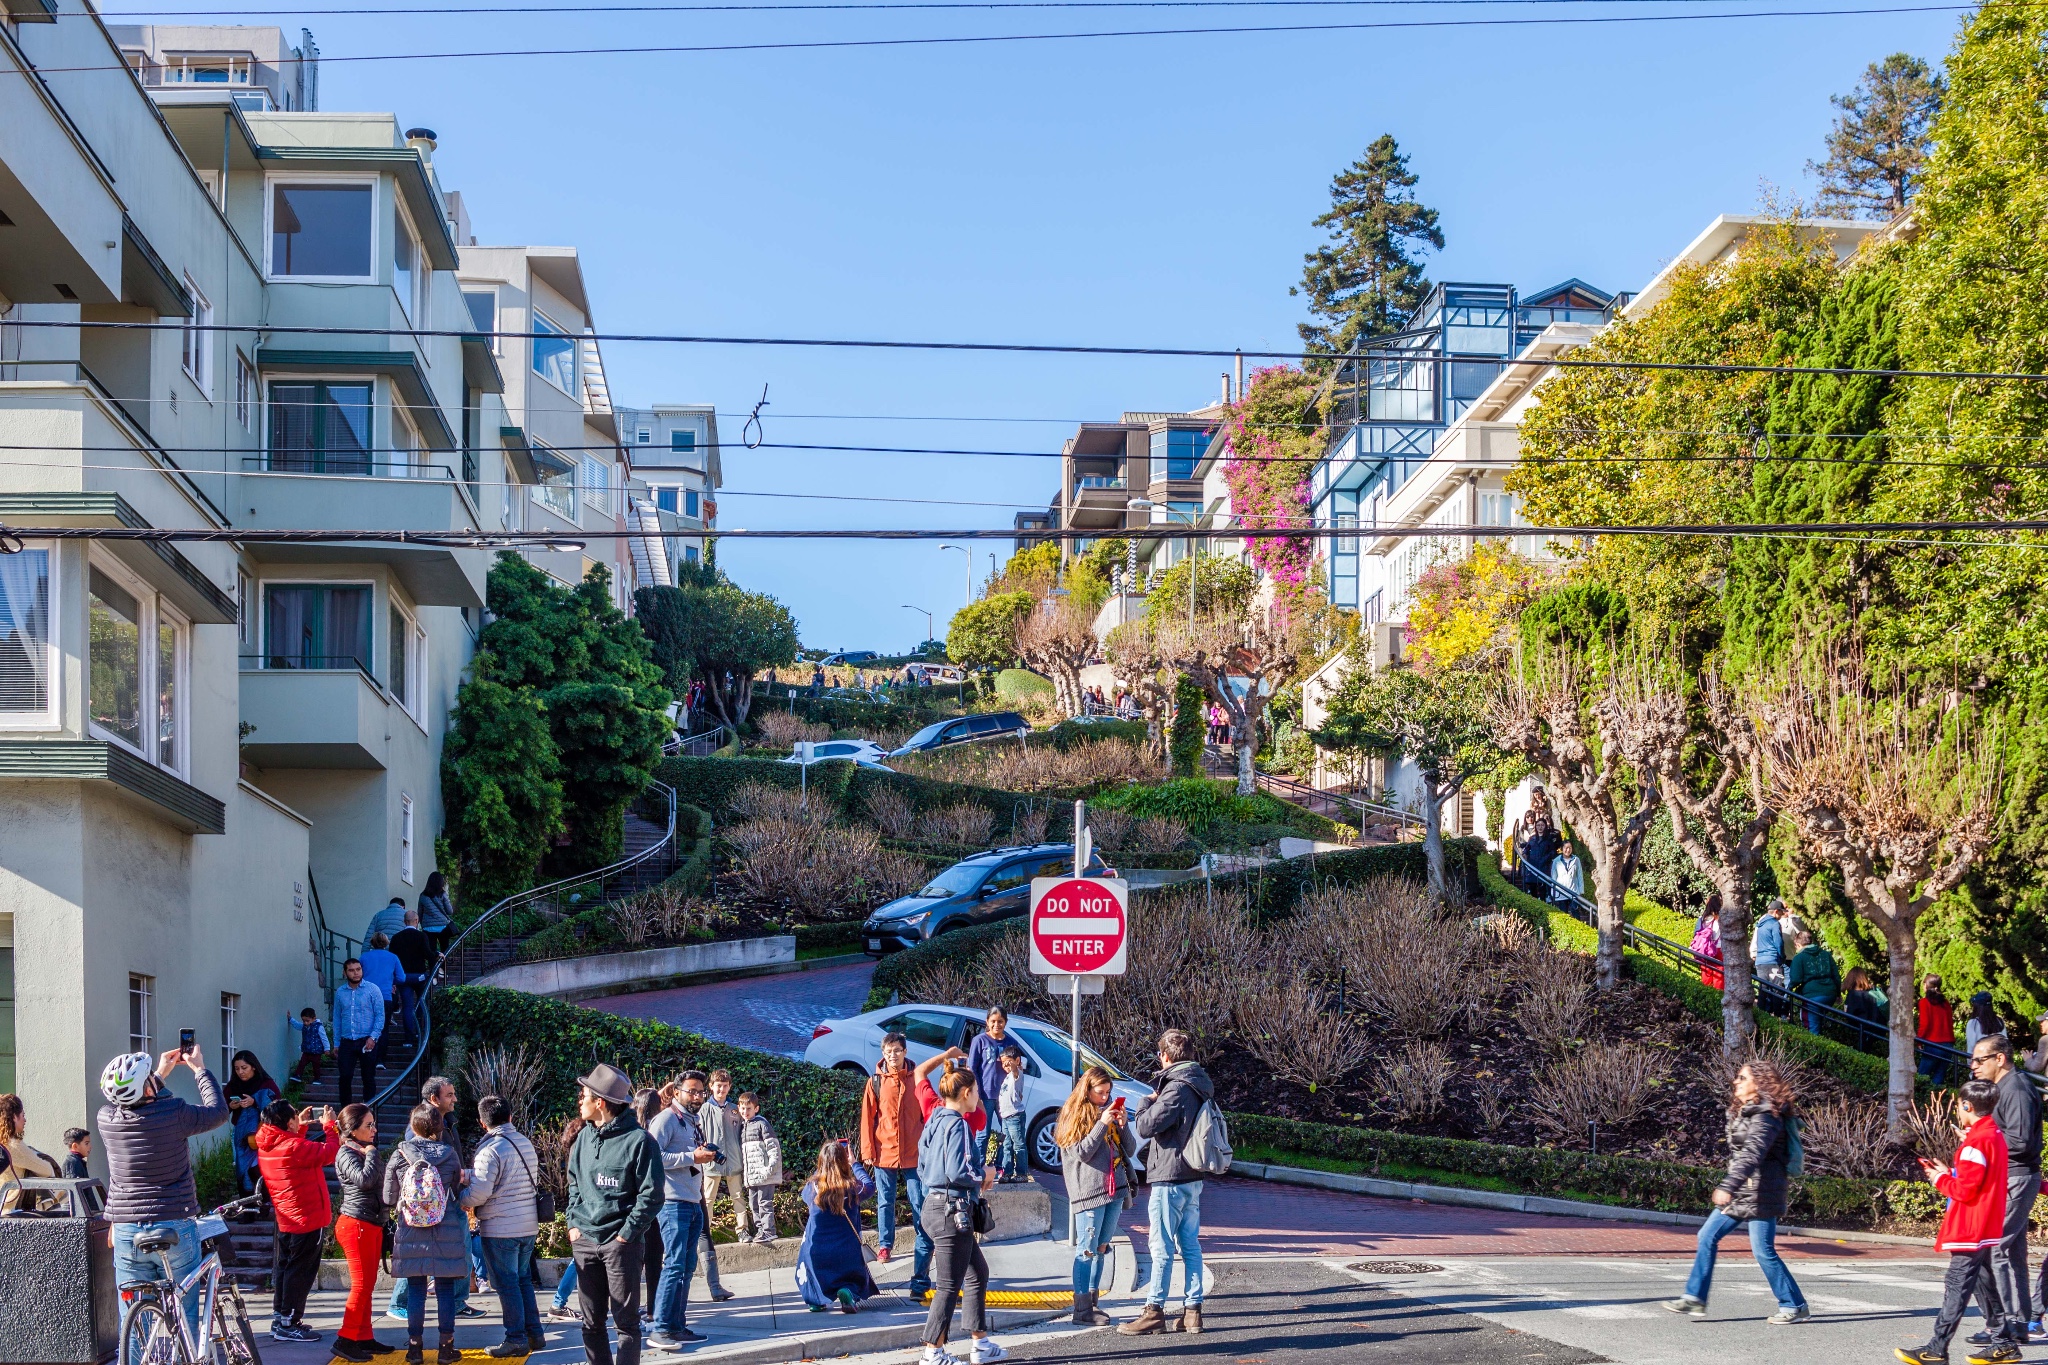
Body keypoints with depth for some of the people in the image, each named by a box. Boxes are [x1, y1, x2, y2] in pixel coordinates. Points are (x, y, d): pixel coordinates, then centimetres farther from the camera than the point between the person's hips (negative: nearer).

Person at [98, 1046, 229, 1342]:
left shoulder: (106, 1119, -4)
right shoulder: (174, 1114, -16)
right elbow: (219, 1112, 3)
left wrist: (161, 1073, 26)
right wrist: (199, 1069, 13)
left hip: (126, 1234, 3)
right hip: (175, 1229, -3)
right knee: (184, 1318, 6)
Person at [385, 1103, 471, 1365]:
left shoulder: (399, 1155, -5)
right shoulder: (449, 1154, -5)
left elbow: (389, 1198, 0)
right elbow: (458, 1192, 4)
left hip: (411, 1233, 0)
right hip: (446, 1232, 0)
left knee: (415, 1289, 8)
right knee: (445, 1289, 6)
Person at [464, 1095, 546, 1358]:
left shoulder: (490, 1149, -17)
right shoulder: (525, 1143, 8)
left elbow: (479, 1193, -21)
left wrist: (460, 1200, 0)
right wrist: (469, 1174, 21)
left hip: (500, 1229, -7)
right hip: (528, 1225, 7)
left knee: (507, 1284, 0)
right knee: (524, 1280, 17)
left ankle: (516, 1339, 2)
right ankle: (535, 1334, 19)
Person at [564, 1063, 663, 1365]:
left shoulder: (638, 1140, -11)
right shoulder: (585, 1136, 9)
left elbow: (651, 1195, -10)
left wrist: (626, 1234, -13)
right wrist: (574, 1223, 7)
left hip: (621, 1242, -6)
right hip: (585, 1240, 6)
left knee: (625, 1320, 0)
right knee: (591, 1321, 10)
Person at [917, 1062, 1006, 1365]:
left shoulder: (934, 1122, 11)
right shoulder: (957, 1125, -17)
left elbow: (922, 1169, 16)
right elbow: (957, 1172, -25)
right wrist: (984, 1175, -6)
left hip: (934, 1204, 10)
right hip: (952, 1211, -10)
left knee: (978, 1272, 19)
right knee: (949, 1286, -1)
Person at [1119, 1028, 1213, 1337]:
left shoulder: (1176, 1088, -18)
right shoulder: (1199, 1086, 11)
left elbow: (1146, 1126, -20)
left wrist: (1146, 1103, -2)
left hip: (1169, 1179, -9)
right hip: (1192, 1178, 9)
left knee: (1162, 1248, -3)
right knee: (1190, 1245, 10)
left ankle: (1154, 1310, 1)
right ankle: (1192, 1309, 12)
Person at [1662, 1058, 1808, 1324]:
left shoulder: (1765, 1118, -17)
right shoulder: (1744, 1113, 14)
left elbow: (1752, 1155, -29)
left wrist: (1727, 1186, -39)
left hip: (1759, 1193, -10)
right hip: (1740, 1192, 10)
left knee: (1763, 1251, -6)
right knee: (1707, 1236, 5)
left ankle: (1795, 1306, 6)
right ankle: (1695, 1297, 7)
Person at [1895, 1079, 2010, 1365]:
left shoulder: (1976, 1142, -18)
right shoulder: (1995, 1136, 13)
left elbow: (1965, 1190, -20)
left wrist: (1941, 1179, -5)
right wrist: (1949, 1173, 9)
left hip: (1970, 1232, -10)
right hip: (1987, 1230, 10)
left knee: (1956, 1288, -9)